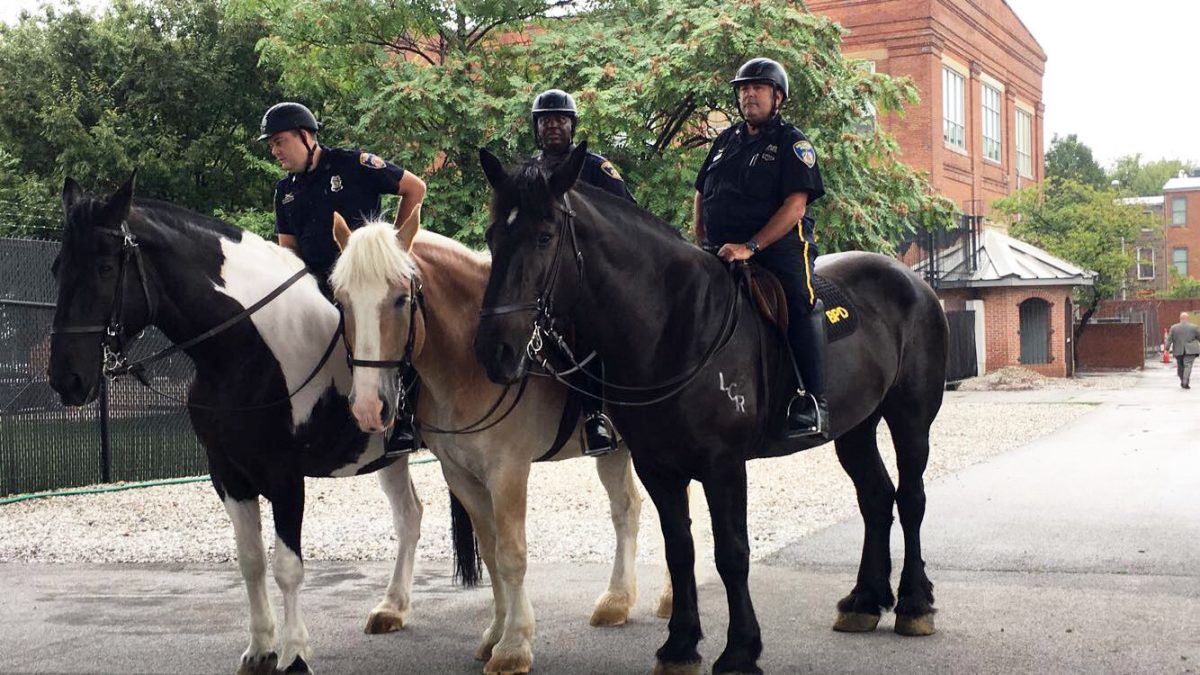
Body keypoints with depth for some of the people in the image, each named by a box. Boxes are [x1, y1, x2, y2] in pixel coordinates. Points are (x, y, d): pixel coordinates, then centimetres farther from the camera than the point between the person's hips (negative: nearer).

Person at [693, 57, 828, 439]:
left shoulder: (792, 143, 1)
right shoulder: (726, 140, 20)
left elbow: (795, 205, -11)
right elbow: (701, 195, 24)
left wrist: (750, 247, -21)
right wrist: (701, 245, 8)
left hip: (780, 245, -6)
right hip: (720, 250, 6)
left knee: (797, 305, -24)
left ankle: (813, 404, -27)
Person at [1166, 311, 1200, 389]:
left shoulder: (1174, 328, 1)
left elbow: (1169, 339, 0)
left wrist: (1167, 348, 3)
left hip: (1178, 351, 2)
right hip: (1190, 350, -2)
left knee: (1180, 366, 15)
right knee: (1188, 366, -6)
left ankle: (1183, 381, 24)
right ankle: (1185, 383, -16)